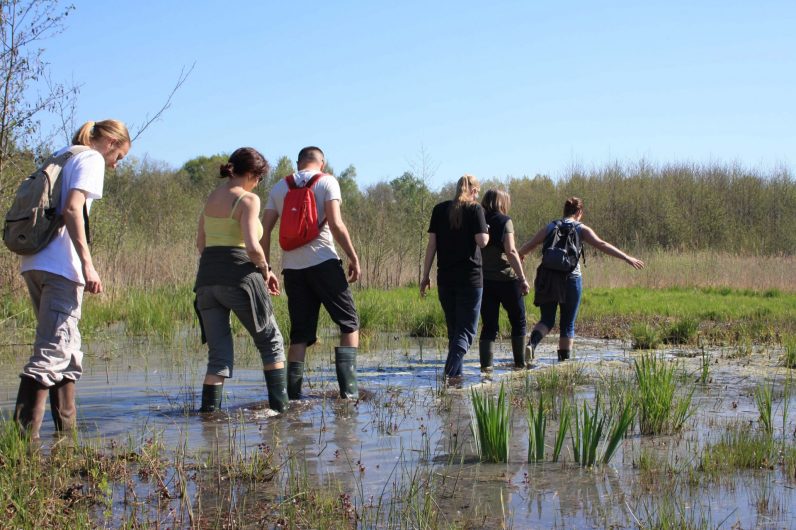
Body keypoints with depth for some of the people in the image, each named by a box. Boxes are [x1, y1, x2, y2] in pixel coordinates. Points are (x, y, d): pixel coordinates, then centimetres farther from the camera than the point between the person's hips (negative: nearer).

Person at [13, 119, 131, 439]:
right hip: (60, 266, -9)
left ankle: (67, 432, 22)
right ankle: (23, 437, -15)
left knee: (67, 352, 16)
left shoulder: (62, 158, 23)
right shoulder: (91, 159, -2)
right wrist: (88, 265, -19)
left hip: (35, 264, 9)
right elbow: (72, 209, -16)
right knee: (53, 352, -10)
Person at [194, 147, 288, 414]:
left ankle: (208, 410, -2)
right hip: (238, 276, -6)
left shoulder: (211, 197, 15)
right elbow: (252, 247, -17)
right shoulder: (248, 199, -7)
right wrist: (265, 271, -1)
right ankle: (279, 405, 10)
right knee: (271, 342, 12)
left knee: (219, 353, 9)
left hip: (207, 278, 6)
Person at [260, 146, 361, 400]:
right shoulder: (326, 181, 2)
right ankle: (348, 388, -4)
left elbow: (265, 230, 8)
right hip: (323, 263, -4)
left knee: (300, 332, 9)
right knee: (349, 323, 6)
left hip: (292, 267, 4)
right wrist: (354, 258, -4)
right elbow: (335, 224, -10)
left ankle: (293, 393, 1)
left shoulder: (279, 187, 14)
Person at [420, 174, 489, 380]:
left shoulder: (440, 209, 8)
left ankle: (457, 373, 16)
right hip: (470, 278, -4)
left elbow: (432, 244, 5)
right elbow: (482, 241, -13)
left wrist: (425, 275, 9)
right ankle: (449, 373, -19)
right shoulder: (474, 209, -4)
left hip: (445, 278, 4)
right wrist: (486, 232, 10)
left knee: (453, 330, 15)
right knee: (466, 330, -3)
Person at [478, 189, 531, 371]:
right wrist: (522, 278, -16)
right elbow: (510, 251, -16)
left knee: (489, 325, 5)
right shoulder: (504, 221, -6)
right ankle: (520, 362, 15)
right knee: (518, 322, 12)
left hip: (484, 279, 4)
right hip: (506, 278, -4)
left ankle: (485, 364, -6)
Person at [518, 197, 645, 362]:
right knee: (568, 324, 9)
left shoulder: (549, 228, 10)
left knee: (547, 320, 12)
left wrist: (518, 256, 37)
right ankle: (564, 360, 7)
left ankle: (531, 344, -14)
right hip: (571, 279, -3)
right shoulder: (581, 229, 1)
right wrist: (627, 258, -12)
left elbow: (528, 246, 15)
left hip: (547, 278, 3)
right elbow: (601, 245, -10)